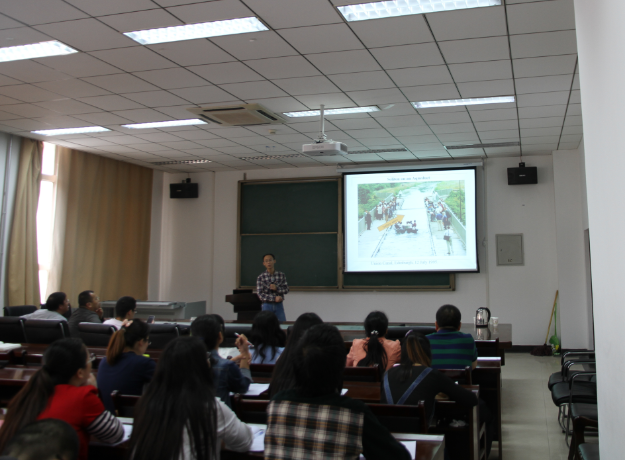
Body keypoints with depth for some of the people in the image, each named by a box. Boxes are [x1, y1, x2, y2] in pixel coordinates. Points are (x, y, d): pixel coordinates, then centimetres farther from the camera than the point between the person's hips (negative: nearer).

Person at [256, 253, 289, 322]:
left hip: (279, 305, 1)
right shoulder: (261, 277, -4)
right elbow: (260, 295, -9)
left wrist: (276, 288, -16)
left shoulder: (281, 275, 2)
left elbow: (286, 290, 3)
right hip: (267, 305, -1)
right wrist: (275, 298, -18)